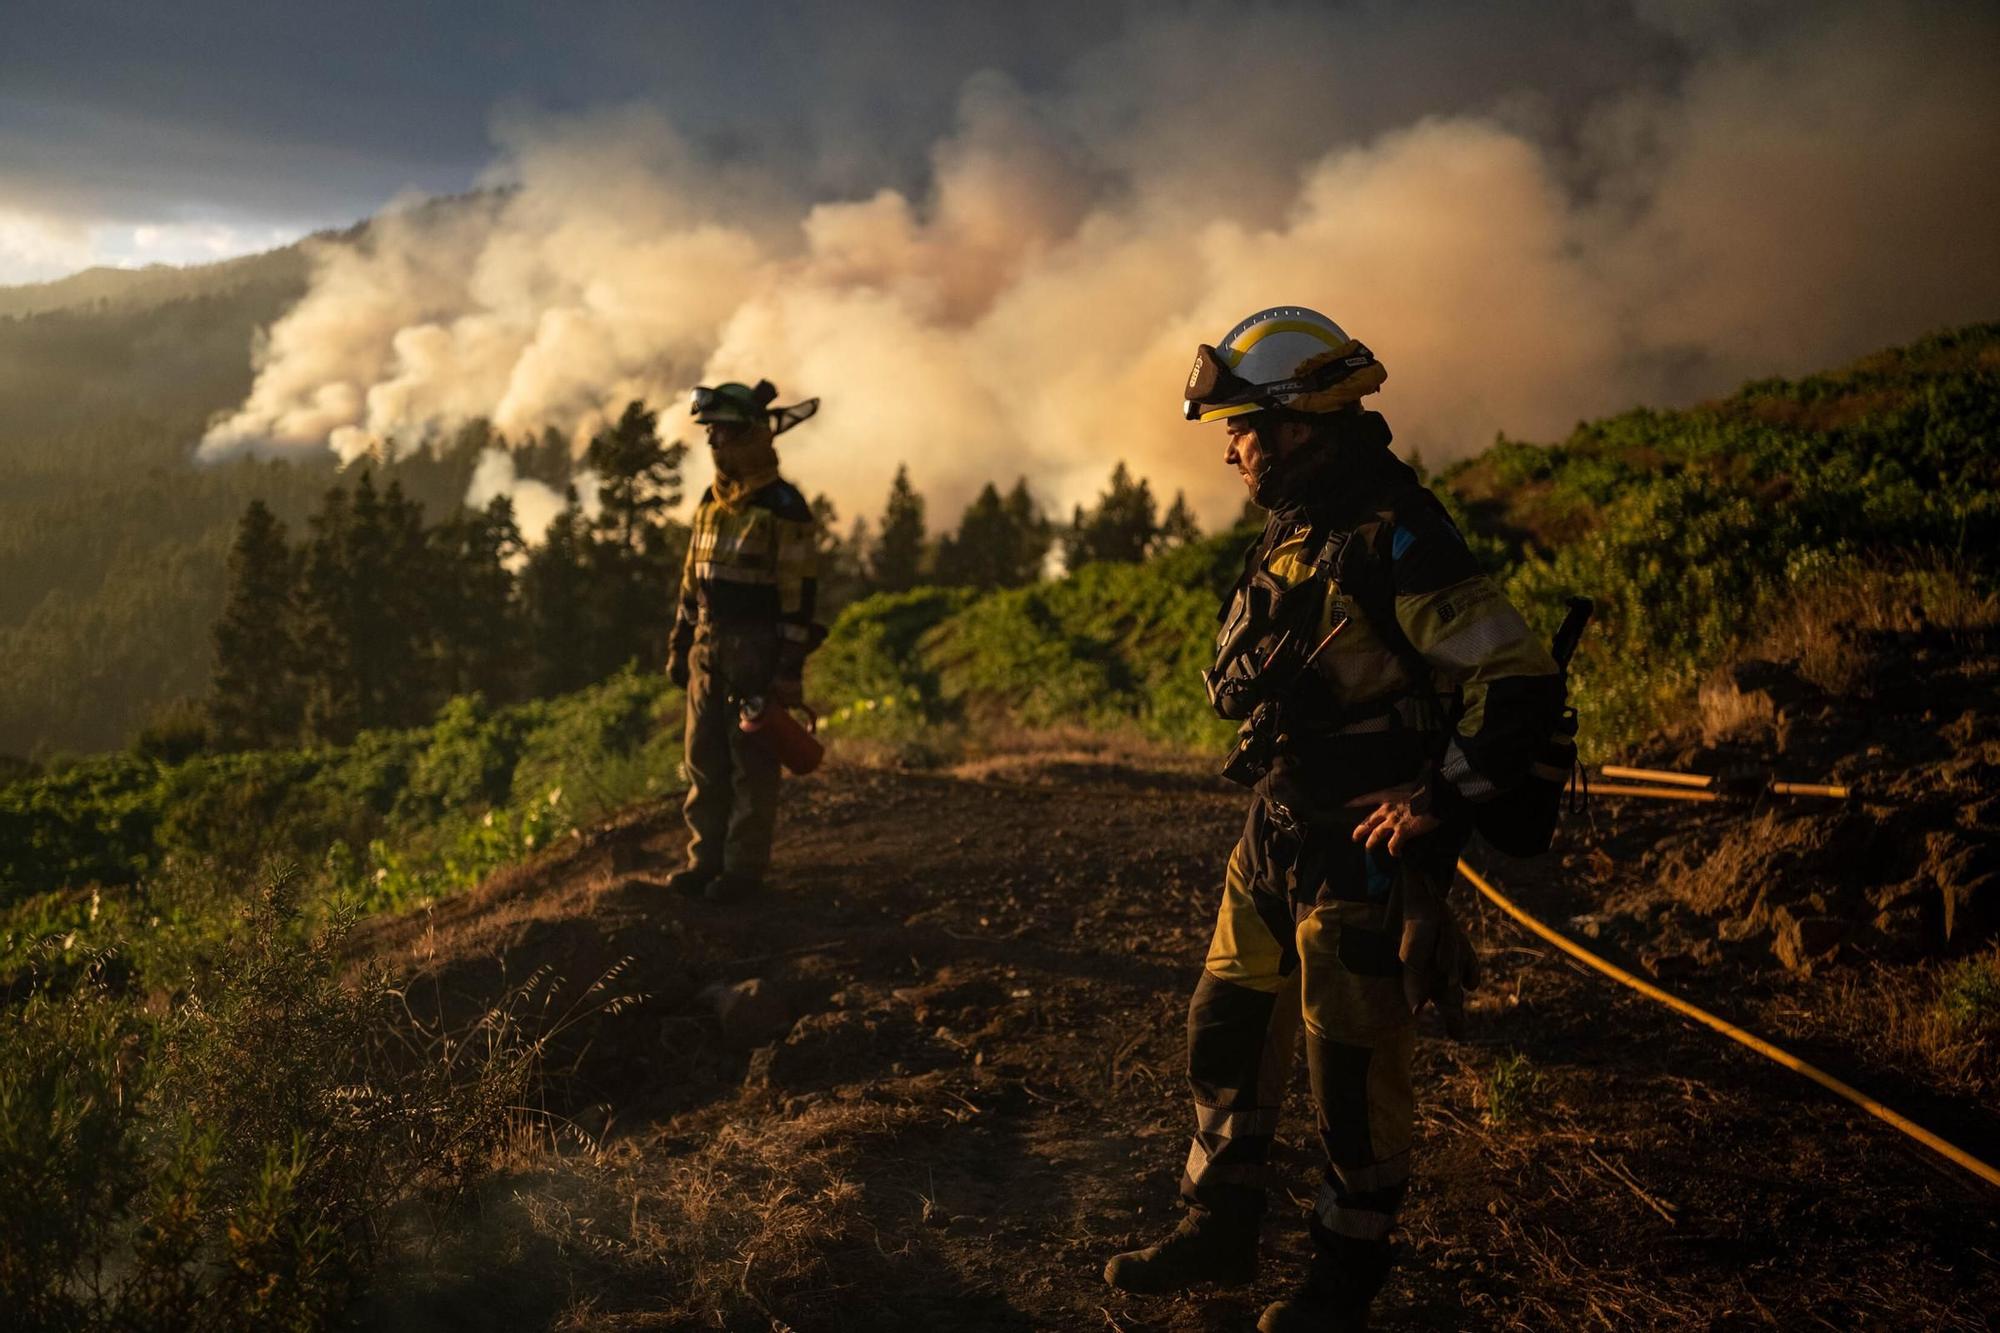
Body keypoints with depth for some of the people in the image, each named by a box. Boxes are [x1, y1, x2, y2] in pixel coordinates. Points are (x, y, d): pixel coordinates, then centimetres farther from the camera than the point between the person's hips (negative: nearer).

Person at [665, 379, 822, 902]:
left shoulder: (783, 506, -12)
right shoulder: (711, 502, 12)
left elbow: (799, 590, -14)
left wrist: (790, 666, -17)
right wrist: (680, 644, 16)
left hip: (757, 650, -8)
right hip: (709, 647, 8)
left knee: (752, 763, -2)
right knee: (703, 760, 10)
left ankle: (745, 868, 4)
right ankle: (706, 860, 19)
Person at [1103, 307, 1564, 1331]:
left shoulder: (1396, 537, -19)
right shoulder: (1292, 533, 10)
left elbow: (1522, 683, -22)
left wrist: (1436, 804, -18)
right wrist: (1279, 791, 18)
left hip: (1366, 850, -9)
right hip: (1276, 834, 9)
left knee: (1354, 1070, 5)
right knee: (1227, 1034, 15)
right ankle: (1220, 1231, 32)